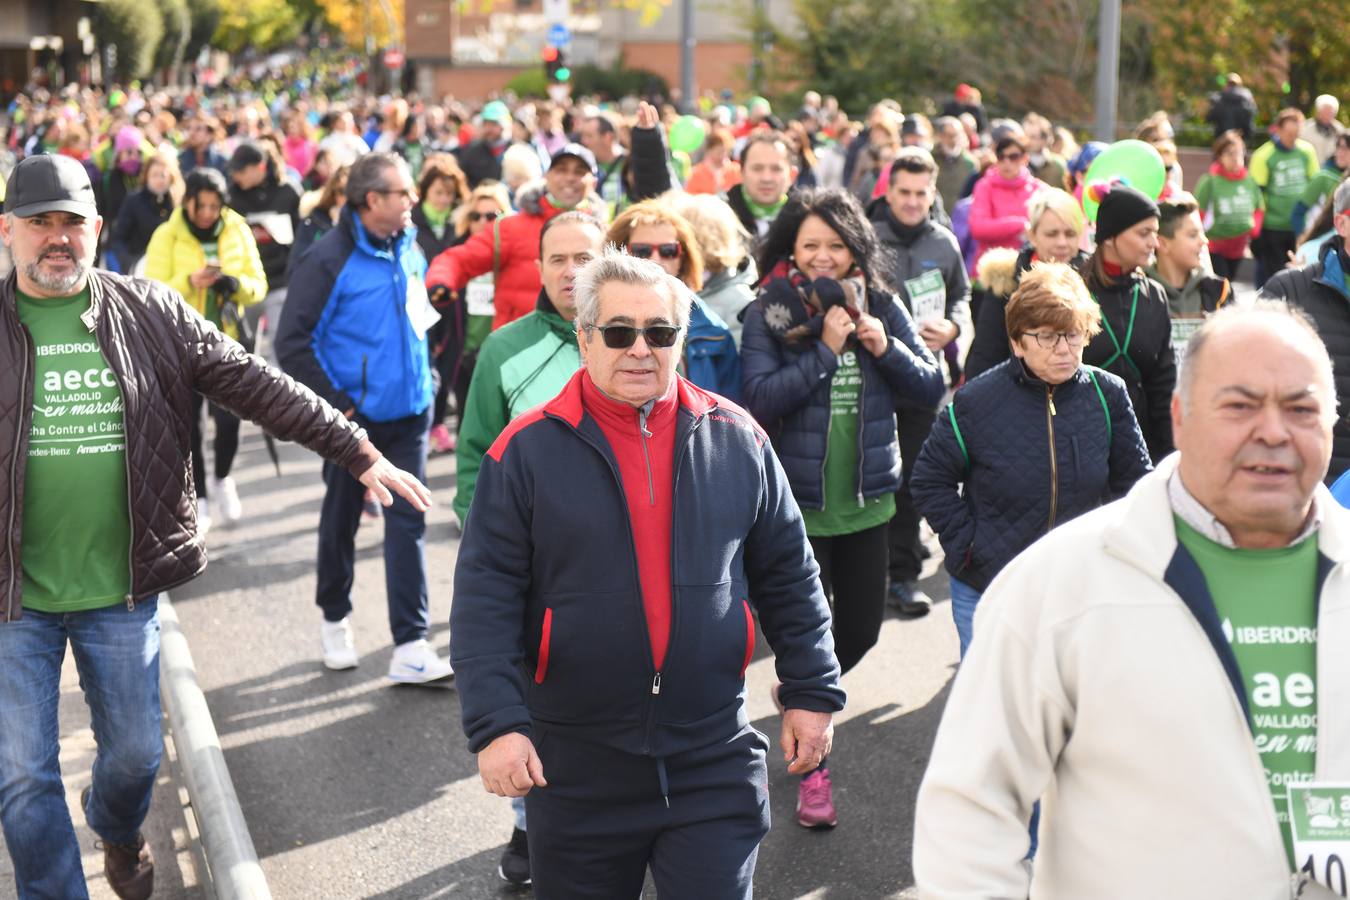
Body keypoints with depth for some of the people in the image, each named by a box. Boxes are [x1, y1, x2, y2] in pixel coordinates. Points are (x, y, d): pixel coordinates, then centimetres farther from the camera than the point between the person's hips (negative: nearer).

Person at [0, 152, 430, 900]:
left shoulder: (149, 314, 0)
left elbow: (258, 388, -1)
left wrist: (358, 453, -5)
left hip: (122, 589, 2)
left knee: (135, 752, 16)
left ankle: (116, 828, 49)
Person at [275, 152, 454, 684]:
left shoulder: (408, 249, 4)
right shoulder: (331, 259, -14)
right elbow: (292, 341, -14)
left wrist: (424, 377, 12)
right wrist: (332, 401, -14)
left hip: (409, 412, 4)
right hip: (356, 416, -4)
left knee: (408, 521, 0)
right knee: (341, 517, 13)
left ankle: (410, 645, -1)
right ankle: (335, 620, 34)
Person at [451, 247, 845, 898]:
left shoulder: (736, 440, 2)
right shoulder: (527, 451, -5)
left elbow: (789, 577, 10)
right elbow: (485, 601, -6)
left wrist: (811, 692, 8)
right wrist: (496, 722, -14)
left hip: (713, 763, 1)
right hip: (575, 769, -1)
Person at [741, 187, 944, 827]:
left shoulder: (881, 307, 2)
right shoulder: (768, 314, -8)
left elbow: (931, 388, 2)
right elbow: (758, 400, -19)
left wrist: (885, 347, -15)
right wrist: (825, 349, -21)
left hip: (866, 502, 4)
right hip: (797, 504, -4)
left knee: (862, 628, 13)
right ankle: (812, 768, 17)